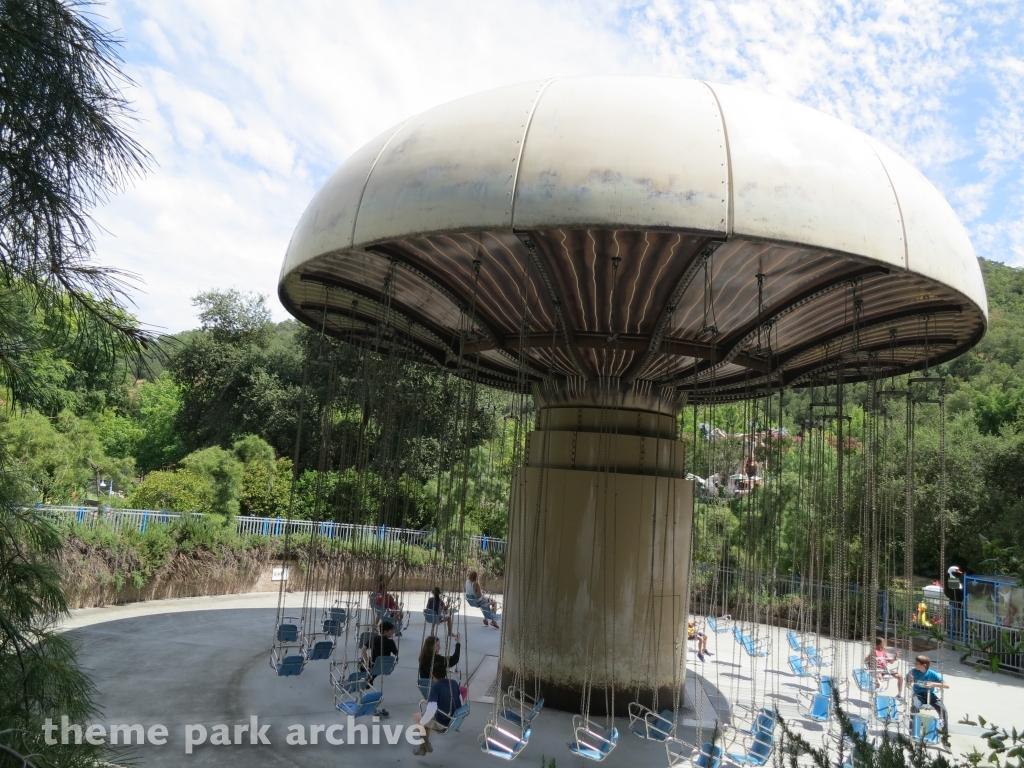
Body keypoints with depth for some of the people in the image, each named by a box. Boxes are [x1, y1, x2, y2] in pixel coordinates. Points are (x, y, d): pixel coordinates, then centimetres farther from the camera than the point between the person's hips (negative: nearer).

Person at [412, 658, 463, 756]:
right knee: (428, 718, 30)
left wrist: (421, 723, -17)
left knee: (416, 716, 18)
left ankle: (425, 745, 27)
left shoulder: (436, 687, -23)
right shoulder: (454, 683, -2)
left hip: (441, 723, -7)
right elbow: (460, 703, 9)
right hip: (454, 720, 7)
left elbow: (431, 709, -32)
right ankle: (425, 745, 33)